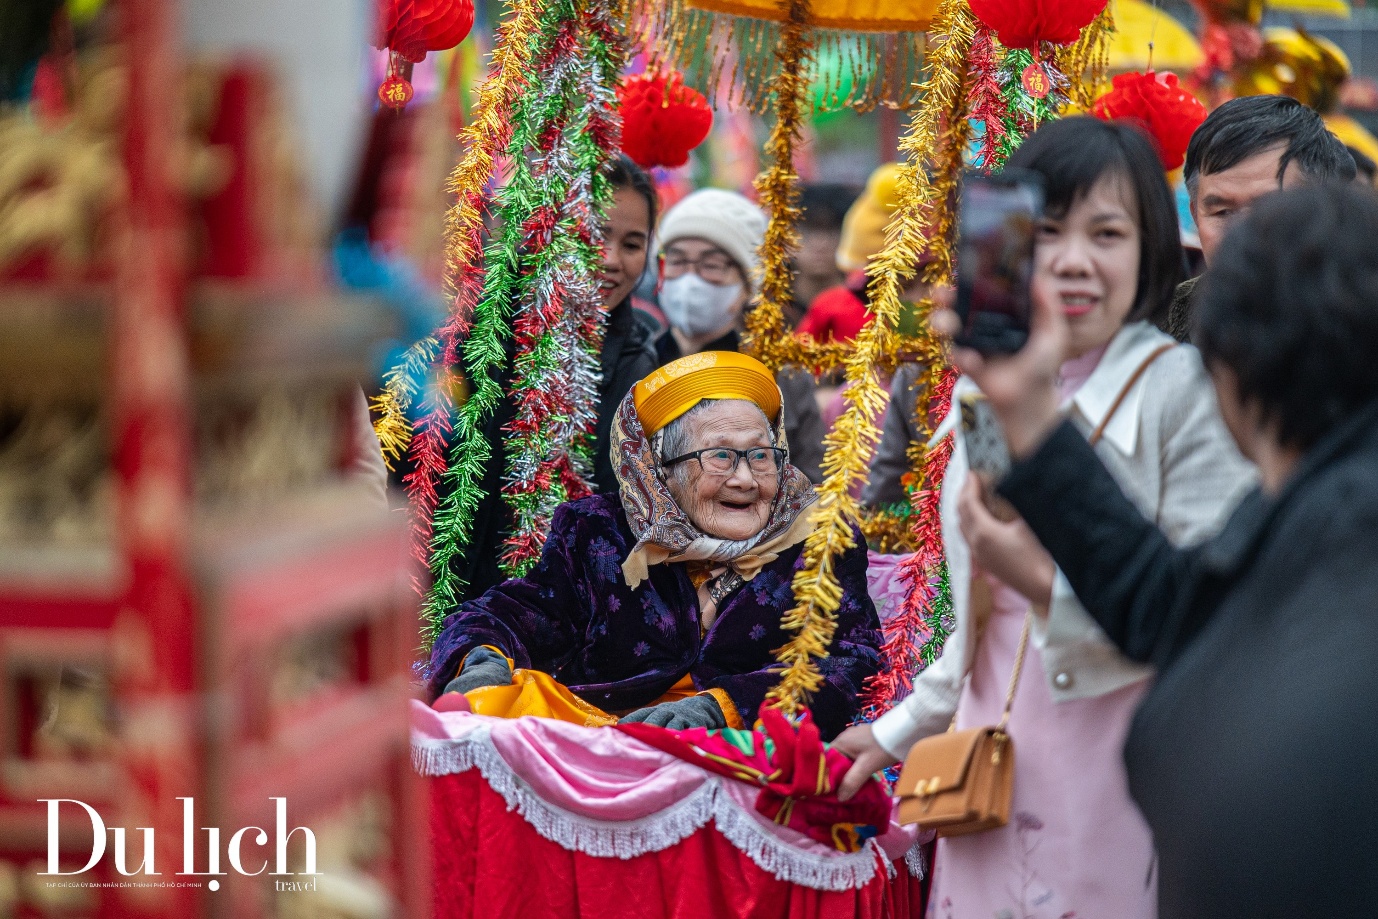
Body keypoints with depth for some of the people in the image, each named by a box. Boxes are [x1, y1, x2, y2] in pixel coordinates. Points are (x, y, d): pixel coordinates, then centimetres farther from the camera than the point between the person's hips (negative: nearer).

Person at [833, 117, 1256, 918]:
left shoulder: (1184, 389, -10)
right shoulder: (984, 387, 10)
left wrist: (1049, 582, -23)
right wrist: (905, 729, 25)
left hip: (1123, 775, -5)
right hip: (996, 768, 6)